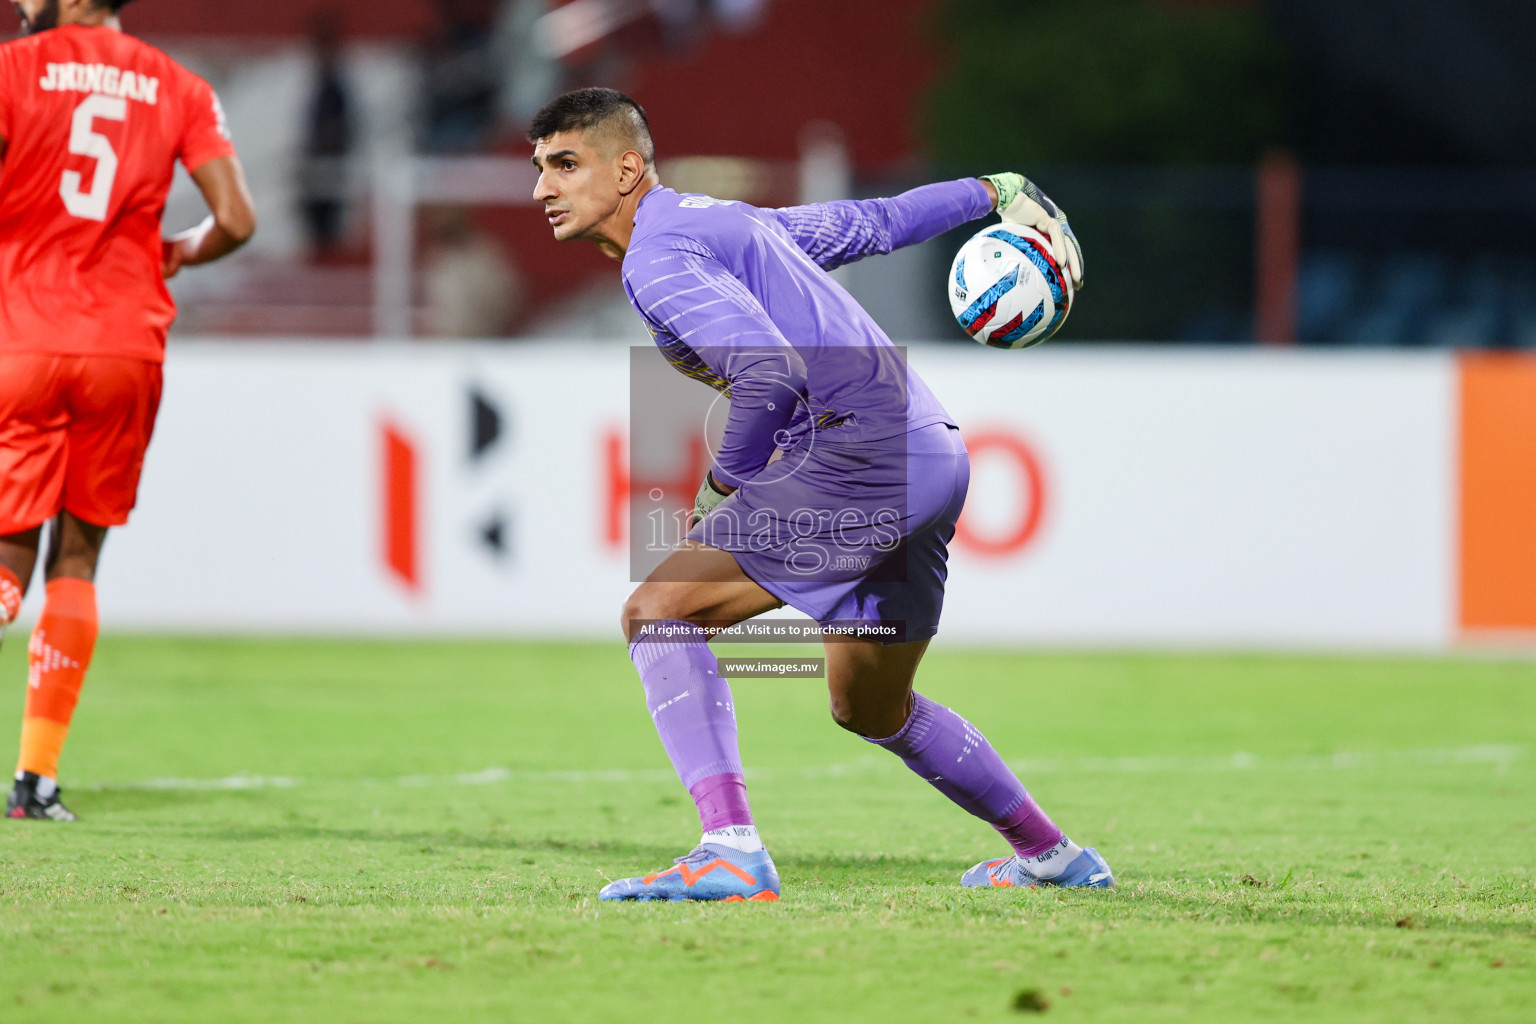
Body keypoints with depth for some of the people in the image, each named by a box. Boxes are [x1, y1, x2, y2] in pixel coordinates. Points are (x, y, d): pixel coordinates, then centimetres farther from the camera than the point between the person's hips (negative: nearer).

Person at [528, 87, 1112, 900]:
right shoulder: (727, 222, 20)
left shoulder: (658, 259, -10)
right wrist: (996, 192, 44)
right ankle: (1052, 855, 41)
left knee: (659, 612, -16)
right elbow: (873, 223, 31)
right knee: (871, 709, 27)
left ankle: (731, 852, -27)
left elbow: (772, 374, -23)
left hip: (861, 457, -10)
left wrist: (724, 484, -8)